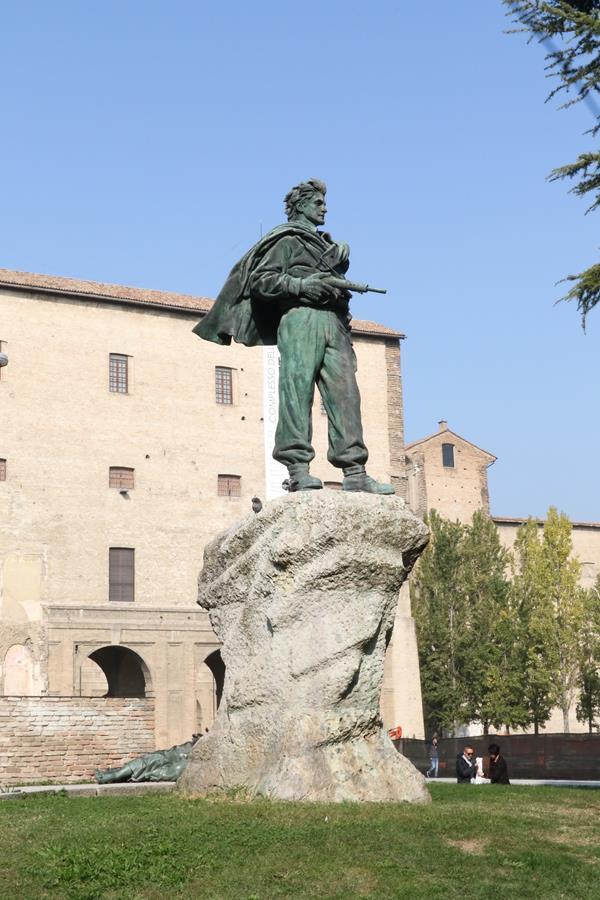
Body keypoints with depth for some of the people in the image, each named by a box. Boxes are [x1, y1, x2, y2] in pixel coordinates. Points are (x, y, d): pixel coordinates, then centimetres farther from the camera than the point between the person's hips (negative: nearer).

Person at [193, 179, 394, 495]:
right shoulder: (287, 239, 8)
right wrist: (301, 285, -13)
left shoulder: (325, 243, 31)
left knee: (345, 395, -3)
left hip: (333, 323, 7)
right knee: (297, 392, -13)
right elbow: (259, 279, -3)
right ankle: (298, 469, -17)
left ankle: (354, 473, -8)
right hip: (301, 317, -7)